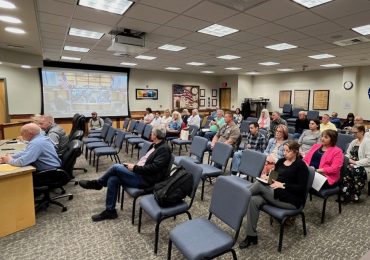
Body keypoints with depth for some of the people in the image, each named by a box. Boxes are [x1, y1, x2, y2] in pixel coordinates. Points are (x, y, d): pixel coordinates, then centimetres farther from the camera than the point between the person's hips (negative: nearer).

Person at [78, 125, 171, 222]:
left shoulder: (164, 149, -14)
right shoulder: (155, 145, 14)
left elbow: (154, 167, -23)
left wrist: (135, 168, -16)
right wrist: (134, 166, 4)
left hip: (145, 179, -9)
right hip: (140, 174, 9)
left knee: (116, 167, -17)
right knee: (112, 179, -7)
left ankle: (98, 183, 10)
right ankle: (110, 211, 5)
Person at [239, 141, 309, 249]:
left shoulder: (301, 165, -5)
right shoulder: (281, 161, 15)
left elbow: (301, 188, -11)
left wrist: (283, 185, -19)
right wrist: (267, 177, -4)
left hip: (291, 200, -6)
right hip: (276, 193, 7)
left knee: (259, 184, -28)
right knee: (253, 200, -24)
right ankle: (251, 236, -18)